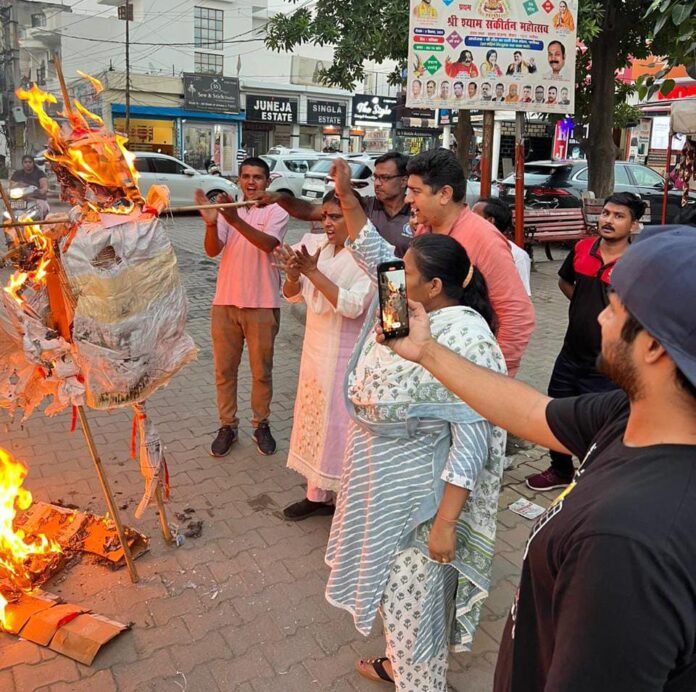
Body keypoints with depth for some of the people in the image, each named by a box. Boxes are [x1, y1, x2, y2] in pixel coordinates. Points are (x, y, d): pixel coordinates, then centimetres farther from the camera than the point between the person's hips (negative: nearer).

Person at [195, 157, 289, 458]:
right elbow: (212, 250, -8)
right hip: (225, 302, 3)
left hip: (262, 304, -2)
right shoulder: (227, 209, 5)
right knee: (224, 369, 10)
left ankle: (261, 424, 27)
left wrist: (235, 220, -36)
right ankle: (227, 425, 25)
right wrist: (211, 223, -28)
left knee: (262, 371, 9)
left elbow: (268, 243, -23)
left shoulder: (276, 212, -3)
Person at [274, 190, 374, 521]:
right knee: (313, 419, 14)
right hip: (316, 350, 7)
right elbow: (293, 296, 5)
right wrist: (293, 273, -17)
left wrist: (313, 272, -28)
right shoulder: (315, 245, 3)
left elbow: (353, 306, -25)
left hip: (347, 356, -7)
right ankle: (317, 492, 30)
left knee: (341, 424, 0)